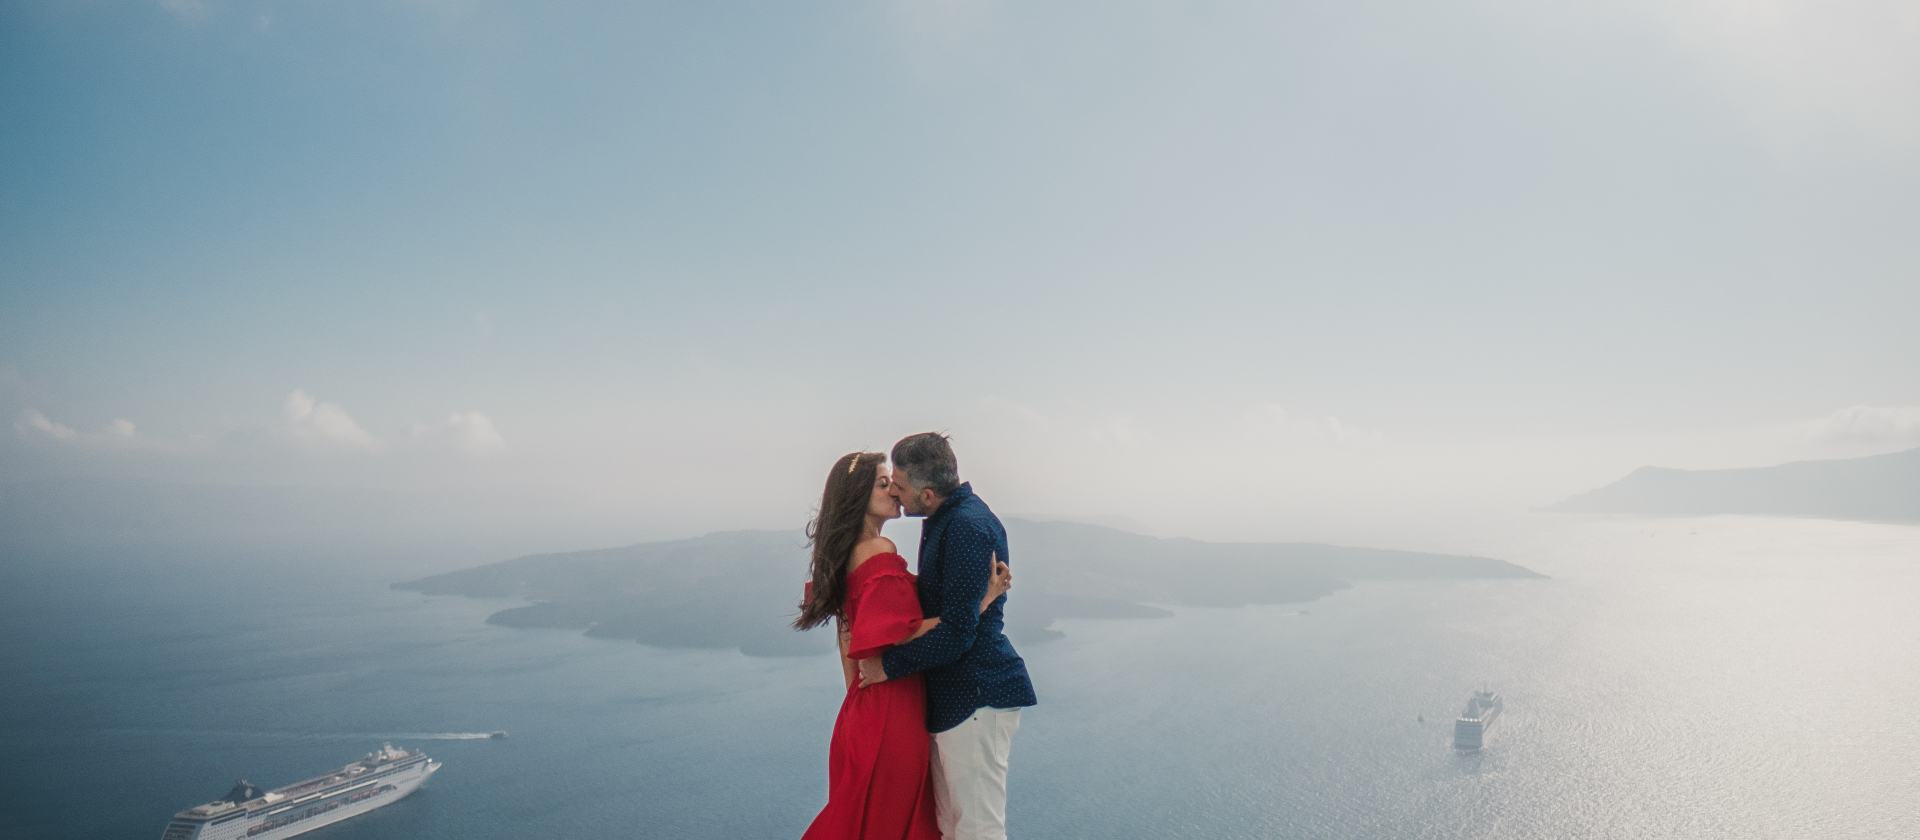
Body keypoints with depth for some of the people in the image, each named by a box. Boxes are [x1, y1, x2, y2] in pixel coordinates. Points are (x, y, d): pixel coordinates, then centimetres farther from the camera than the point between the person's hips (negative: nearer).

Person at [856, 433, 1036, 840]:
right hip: (953, 694, 11)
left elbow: (956, 632, -24)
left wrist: (890, 665, -13)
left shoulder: (968, 527, -21)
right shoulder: (945, 519, 11)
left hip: (976, 694, -10)